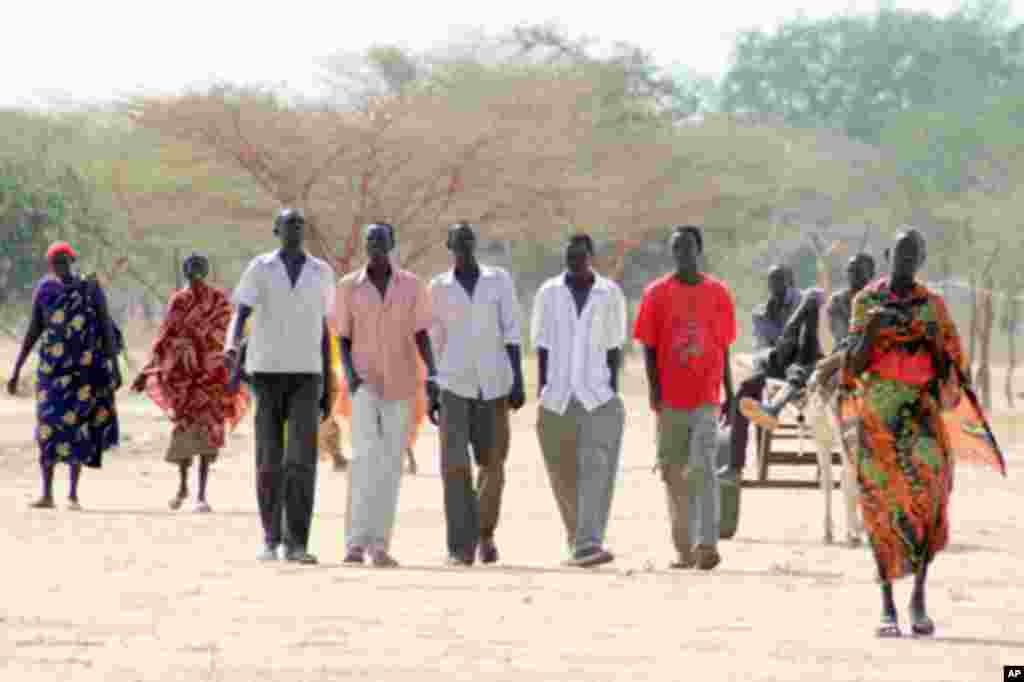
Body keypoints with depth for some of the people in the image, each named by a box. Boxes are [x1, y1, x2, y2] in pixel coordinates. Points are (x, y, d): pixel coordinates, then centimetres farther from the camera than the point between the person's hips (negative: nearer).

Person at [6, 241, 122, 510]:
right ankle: (47, 495, 1)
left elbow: (107, 326, -4)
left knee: (77, 425, -3)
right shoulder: (44, 289, 2)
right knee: (48, 426, -5)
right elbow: (34, 330, 6)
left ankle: (73, 494, 8)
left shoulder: (91, 287, -5)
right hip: (53, 366, 2)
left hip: (86, 366, -2)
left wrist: (114, 366, -9)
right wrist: (17, 370, 4)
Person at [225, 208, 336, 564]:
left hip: (306, 375, 1)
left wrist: (328, 388, 10)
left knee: (302, 457, -13)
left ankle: (295, 544, -11)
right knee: (269, 460, 4)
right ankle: (271, 538, 20)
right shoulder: (259, 268, 1)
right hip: (266, 372, -1)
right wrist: (232, 351, -33)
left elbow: (324, 330, 12)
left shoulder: (321, 272, 7)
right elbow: (239, 316, -10)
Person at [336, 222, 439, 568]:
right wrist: (349, 374, -15)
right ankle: (356, 542, -16)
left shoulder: (412, 286, 2)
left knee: (390, 463, 3)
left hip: (400, 383, 2)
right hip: (364, 383, -2)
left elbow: (422, 336, 0)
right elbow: (343, 340, 4)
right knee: (366, 456, -18)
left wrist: (432, 375, -14)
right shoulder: (348, 287, 1)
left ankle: (379, 545, 11)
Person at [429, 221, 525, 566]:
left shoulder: (499, 279, 4)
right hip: (454, 383, -1)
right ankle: (461, 547, -10)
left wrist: (517, 381, -7)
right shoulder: (439, 287, 5)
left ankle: (485, 530, 32)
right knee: (456, 467, -13)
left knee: (492, 466, 5)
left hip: (493, 384, 1)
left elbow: (511, 332, 1)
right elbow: (436, 341, 8)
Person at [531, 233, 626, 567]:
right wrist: (542, 395, 0)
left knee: (596, 470, -15)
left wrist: (614, 393, -3)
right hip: (558, 397, 2)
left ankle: (588, 546, -23)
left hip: (599, 397, -2)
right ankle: (576, 535, 33)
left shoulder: (610, 294, 2)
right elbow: (542, 347, 5)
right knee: (563, 474, 9)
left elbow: (613, 348, 4)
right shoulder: (549, 292, 5)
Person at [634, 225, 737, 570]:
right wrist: (654, 388, -9)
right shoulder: (657, 293, 3)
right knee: (673, 472, 7)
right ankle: (684, 547, 17)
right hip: (671, 398, 1)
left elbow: (723, 346, 10)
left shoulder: (718, 293, 4)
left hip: (706, 396, -1)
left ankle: (707, 544, -20)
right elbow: (648, 345, 2)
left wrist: (729, 390, 10)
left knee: (704, 468, -13)